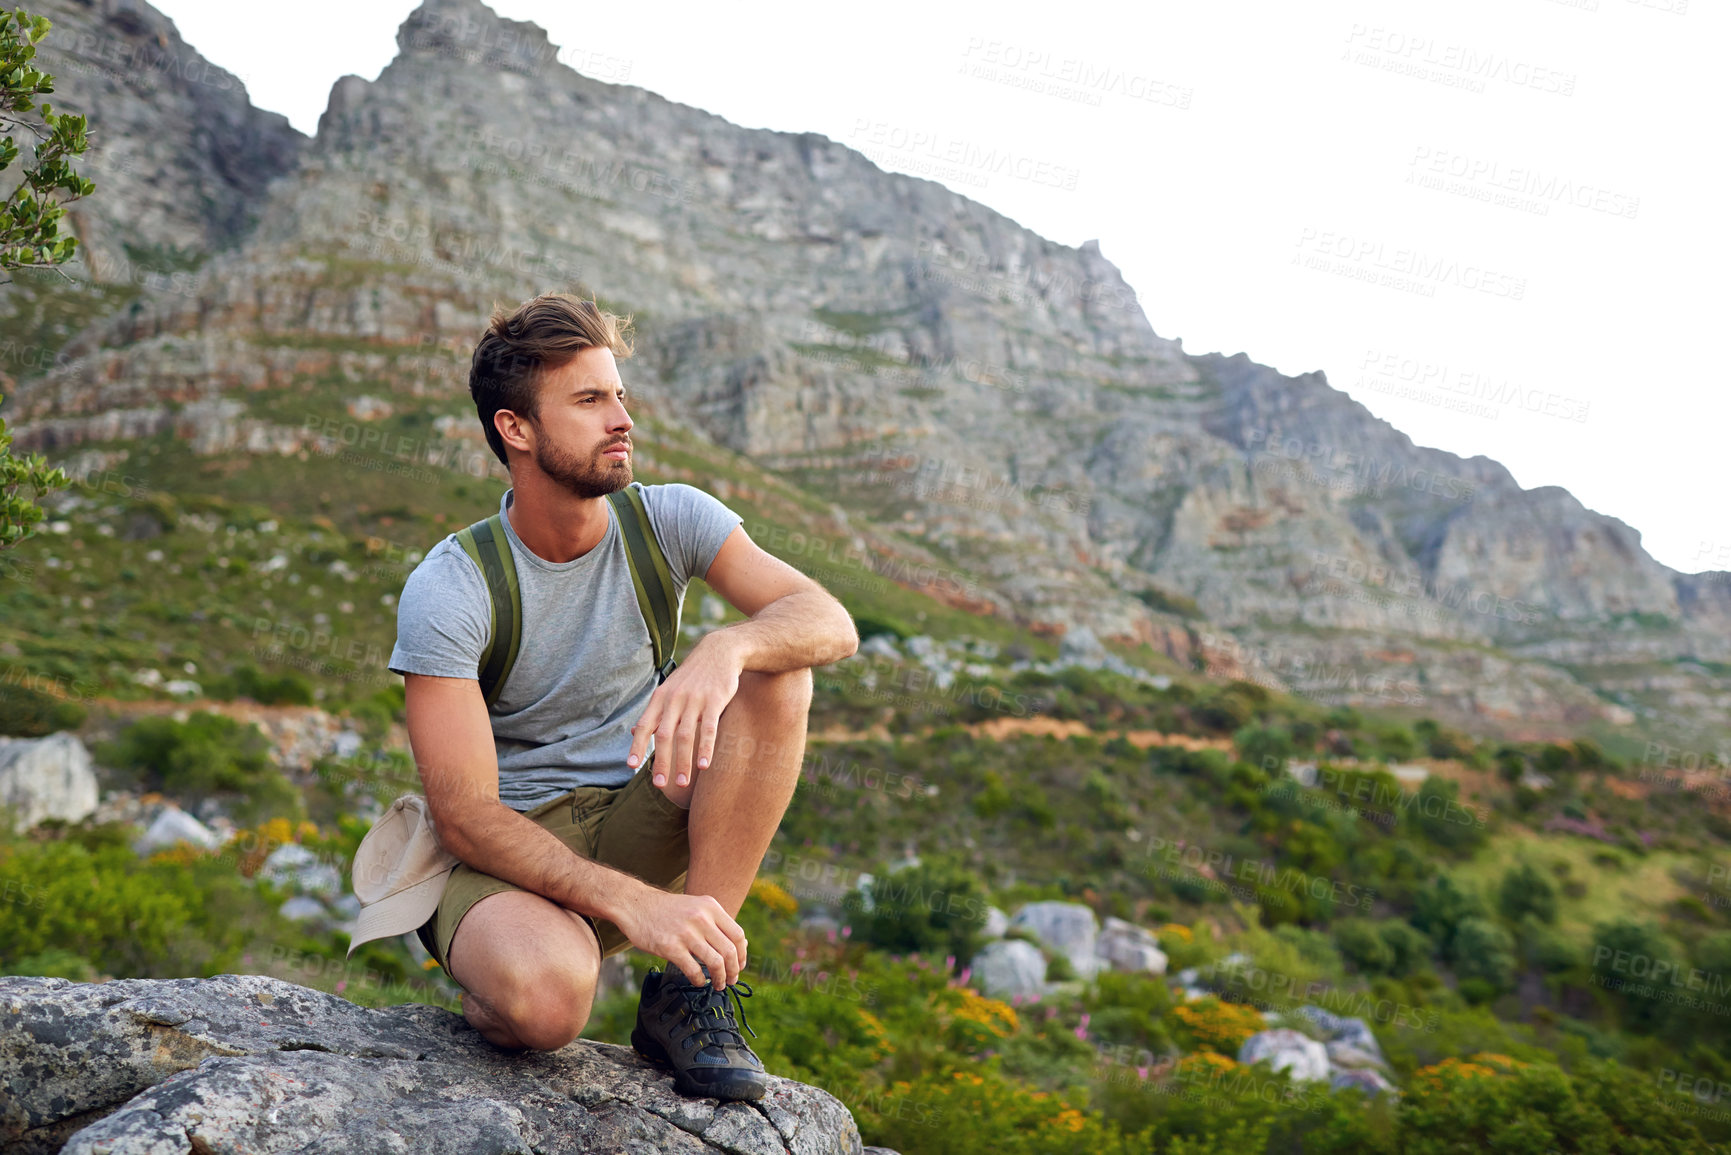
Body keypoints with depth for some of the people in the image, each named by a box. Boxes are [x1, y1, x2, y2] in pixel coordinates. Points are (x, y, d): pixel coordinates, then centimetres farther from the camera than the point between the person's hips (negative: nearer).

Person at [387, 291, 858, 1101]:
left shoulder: (666, 520, -5)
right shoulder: (446, 590, -16)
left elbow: (832, 623, -18)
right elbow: (463, 818, -22)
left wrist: (724, 650, -41)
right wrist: (631, 904, -35)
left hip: (641, 829, 5)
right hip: (505, 851, -4)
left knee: (776, 676, -23)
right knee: (546, 992, -40)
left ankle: (688, 994, -18)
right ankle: (492, 1000, 1)